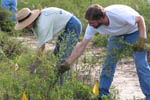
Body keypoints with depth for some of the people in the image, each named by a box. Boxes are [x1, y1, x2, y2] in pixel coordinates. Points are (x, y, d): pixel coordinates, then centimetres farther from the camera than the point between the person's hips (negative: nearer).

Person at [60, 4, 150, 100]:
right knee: (108, 63, -3)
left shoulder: (119, 15, -41)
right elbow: (82, 46, -15)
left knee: (141, 65, -13)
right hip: (117, 34, 5)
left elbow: (140, 19, -24)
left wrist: (142, 40, -33)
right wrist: (67, 64, -18)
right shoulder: (93, 26, -24)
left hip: (134, 30, -5)